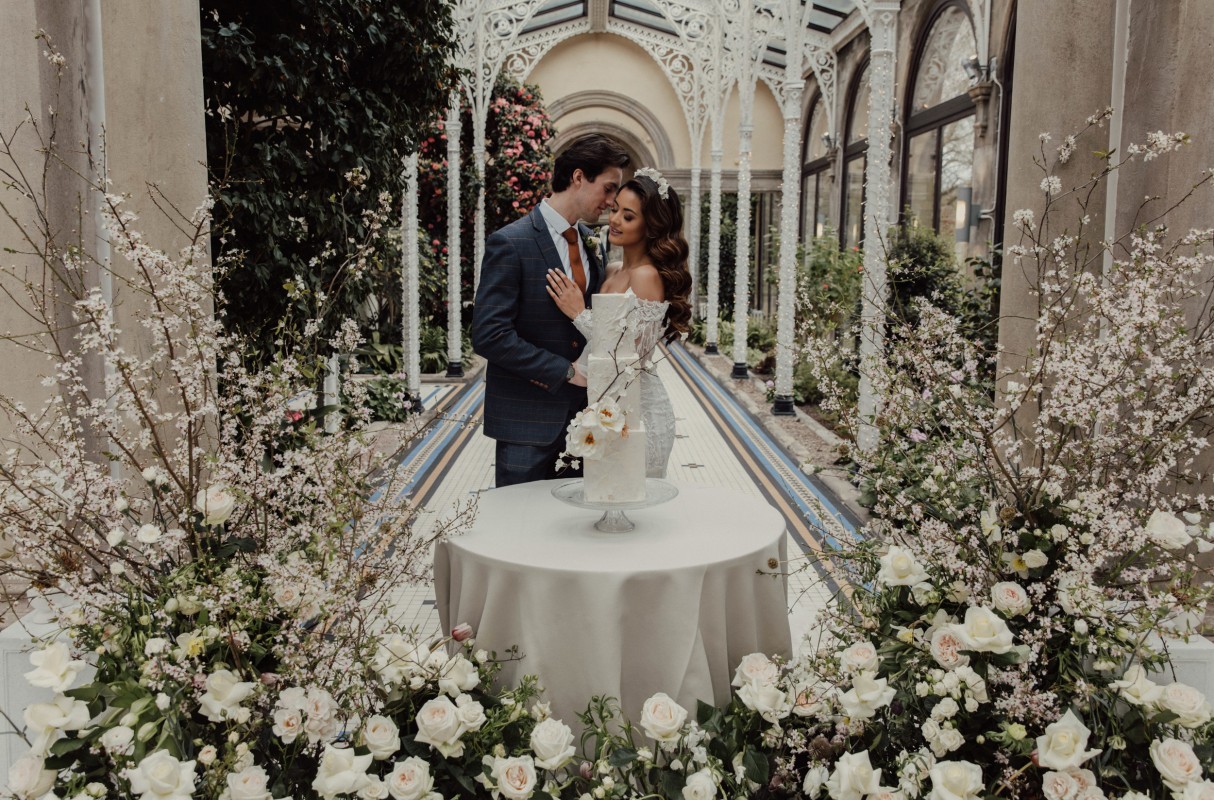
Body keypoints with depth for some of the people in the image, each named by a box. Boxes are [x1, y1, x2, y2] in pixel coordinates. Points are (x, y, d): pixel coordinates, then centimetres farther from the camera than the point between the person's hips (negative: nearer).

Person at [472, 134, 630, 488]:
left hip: (582, 414, 7)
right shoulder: (509, 244, -14)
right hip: (527, 420, -6)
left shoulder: (591, 243, 10)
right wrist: (566, 371, -18)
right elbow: (488, 335, -20)